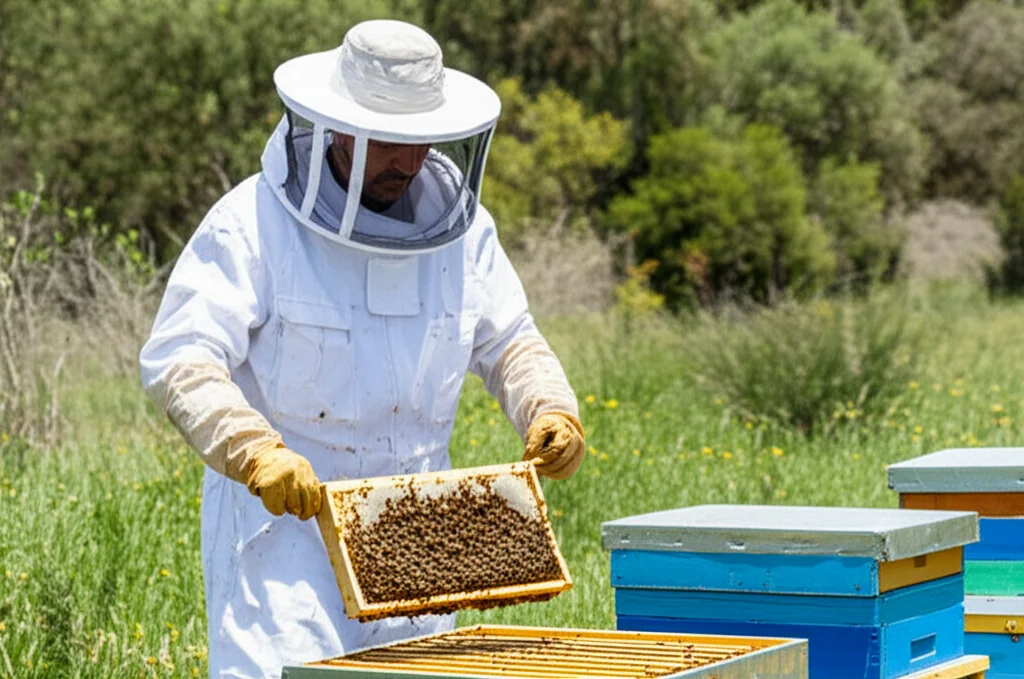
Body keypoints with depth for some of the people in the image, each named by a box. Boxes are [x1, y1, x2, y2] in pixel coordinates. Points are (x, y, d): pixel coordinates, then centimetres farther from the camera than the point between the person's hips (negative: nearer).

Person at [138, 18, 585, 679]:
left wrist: (551, 410, -8)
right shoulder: (253, 221, -12)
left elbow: (508, 341, 13)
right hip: (282, 510, -5)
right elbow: (179, 358, -19)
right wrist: (254, 452, -34)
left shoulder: (460, 223, 4)